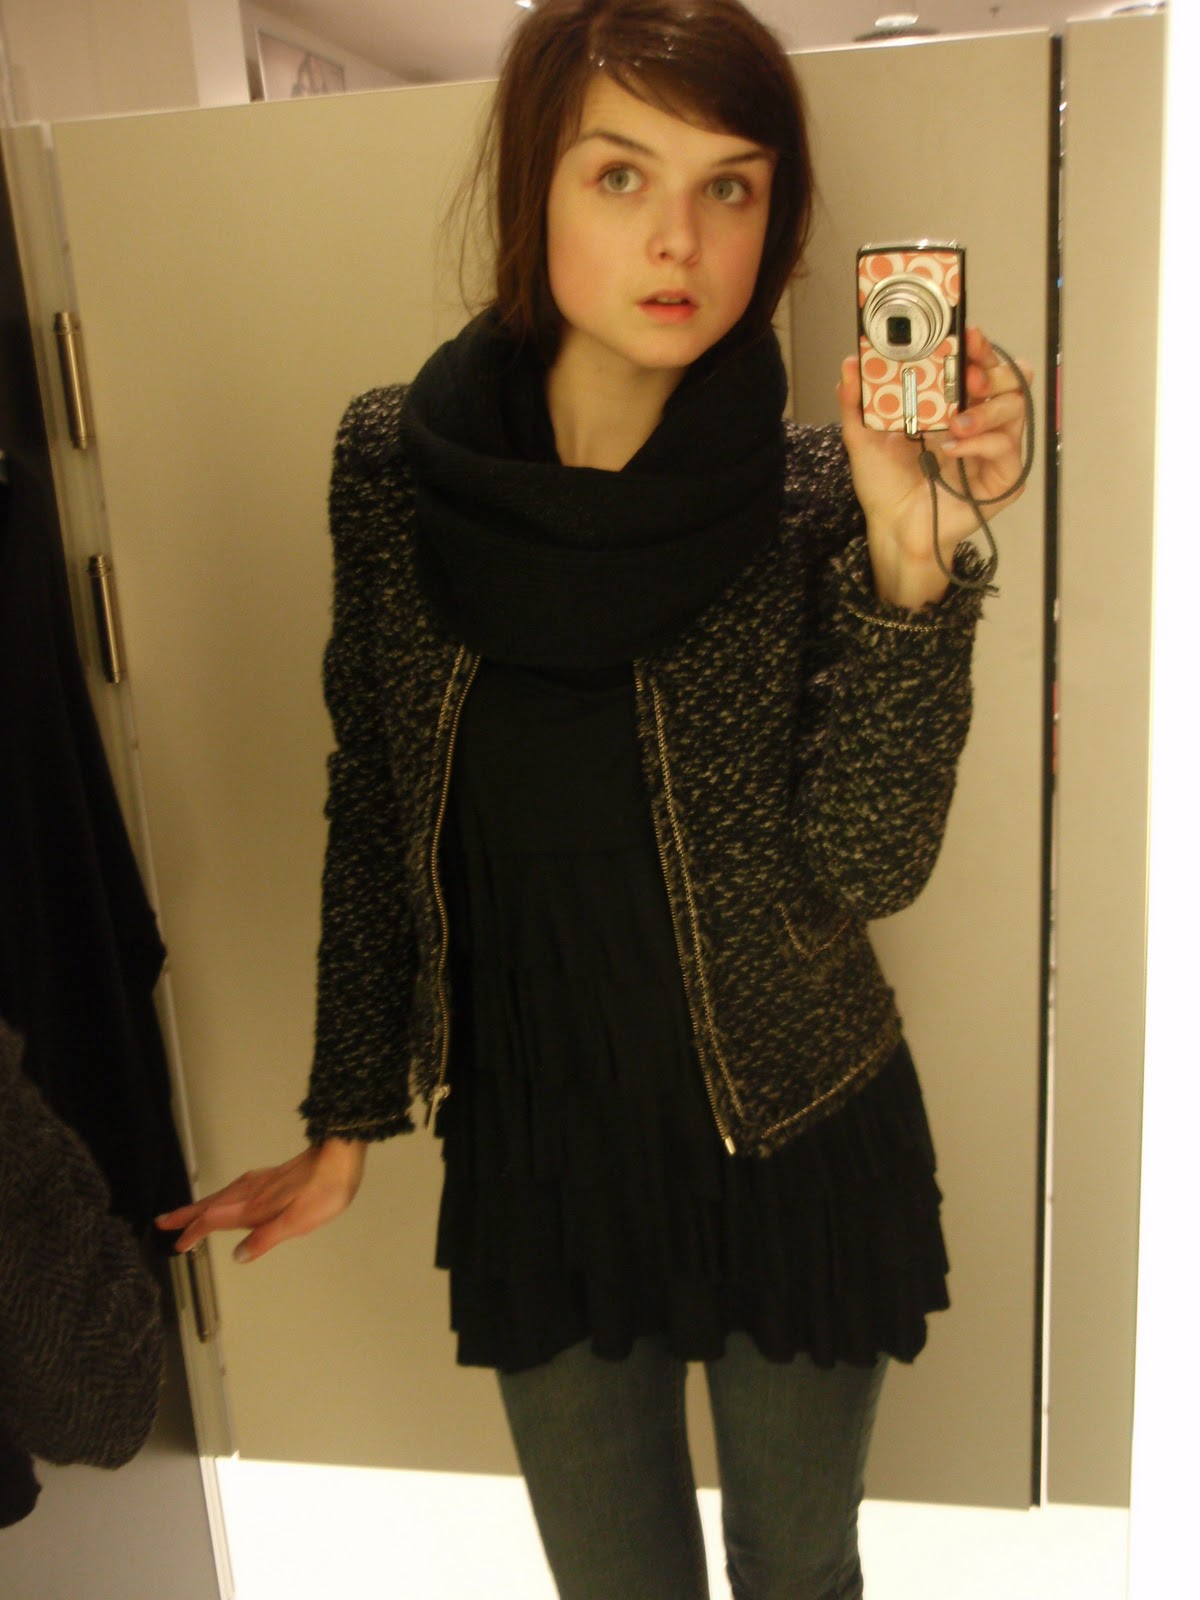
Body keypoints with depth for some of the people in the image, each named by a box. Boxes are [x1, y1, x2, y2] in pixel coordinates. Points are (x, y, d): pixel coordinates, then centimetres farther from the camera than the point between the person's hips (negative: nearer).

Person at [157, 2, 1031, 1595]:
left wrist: (913, 557, -31)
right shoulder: (396, 461, -10)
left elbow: (861, 871, -20)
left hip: (794, 1147, 0)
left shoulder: (813, 500, -15)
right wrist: (348, 1122, 3)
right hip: (534, 1149, 1)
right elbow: (375, 811, -2)